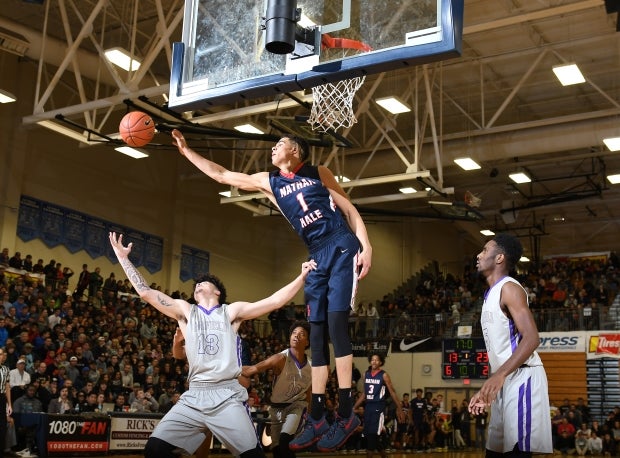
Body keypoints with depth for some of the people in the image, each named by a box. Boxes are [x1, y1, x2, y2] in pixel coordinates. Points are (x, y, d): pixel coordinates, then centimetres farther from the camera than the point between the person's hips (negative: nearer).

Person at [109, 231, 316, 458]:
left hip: (228, 396, -2)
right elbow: (145, 292, 10)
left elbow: (274, 301, 5)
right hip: (194, 397, 2)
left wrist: (302, 276, -3)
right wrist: (123, 258, 8)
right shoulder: (185, 310, 15)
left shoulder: (231, 311, 11)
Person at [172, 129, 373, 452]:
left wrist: (366, 246, -7)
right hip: (317, 258, 5)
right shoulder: (268, 182, 15)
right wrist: (186, 150, 17)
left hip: (342, 248, -4)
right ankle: (316, 419, 2)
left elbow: (349, 209, 5)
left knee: (336, 321, -15)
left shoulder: (319, 173, 7)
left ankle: (346, 415, -13)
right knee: (317, 332, 0)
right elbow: (221, 175, 18)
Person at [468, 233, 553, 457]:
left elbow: (531, 338, -20)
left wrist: (500, 374, -30)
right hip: (505, 380, 10)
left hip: (521, 378, -10)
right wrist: (486, 389, 22)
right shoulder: (491, 294, 20)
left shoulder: (509, 288, -9)